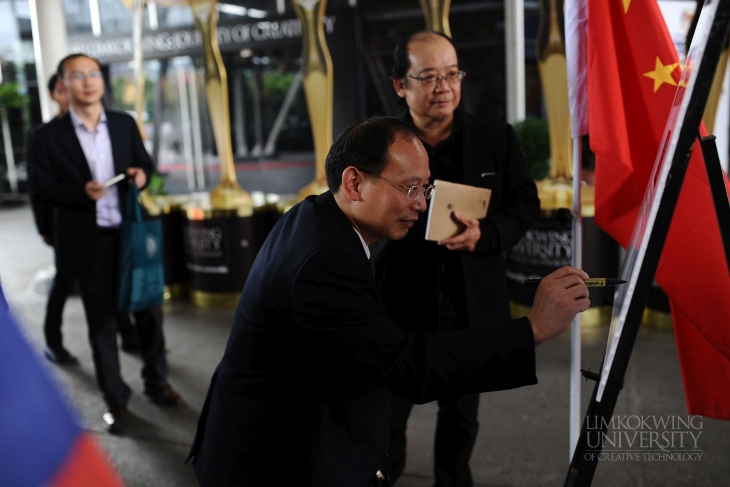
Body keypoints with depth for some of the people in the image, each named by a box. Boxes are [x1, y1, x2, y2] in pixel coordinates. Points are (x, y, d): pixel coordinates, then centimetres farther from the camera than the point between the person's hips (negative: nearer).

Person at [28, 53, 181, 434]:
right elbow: (41, 189, -6)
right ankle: (116, 399, 25)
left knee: (149, 311, 14)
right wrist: (81, 193, -22)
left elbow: (144, 164, 12)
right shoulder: (49, 136, -6)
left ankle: (156, 382, 35)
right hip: (90, 242, -3)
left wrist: (142, 174, -11)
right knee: (102, 323, 10)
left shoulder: (125, 124, 4)